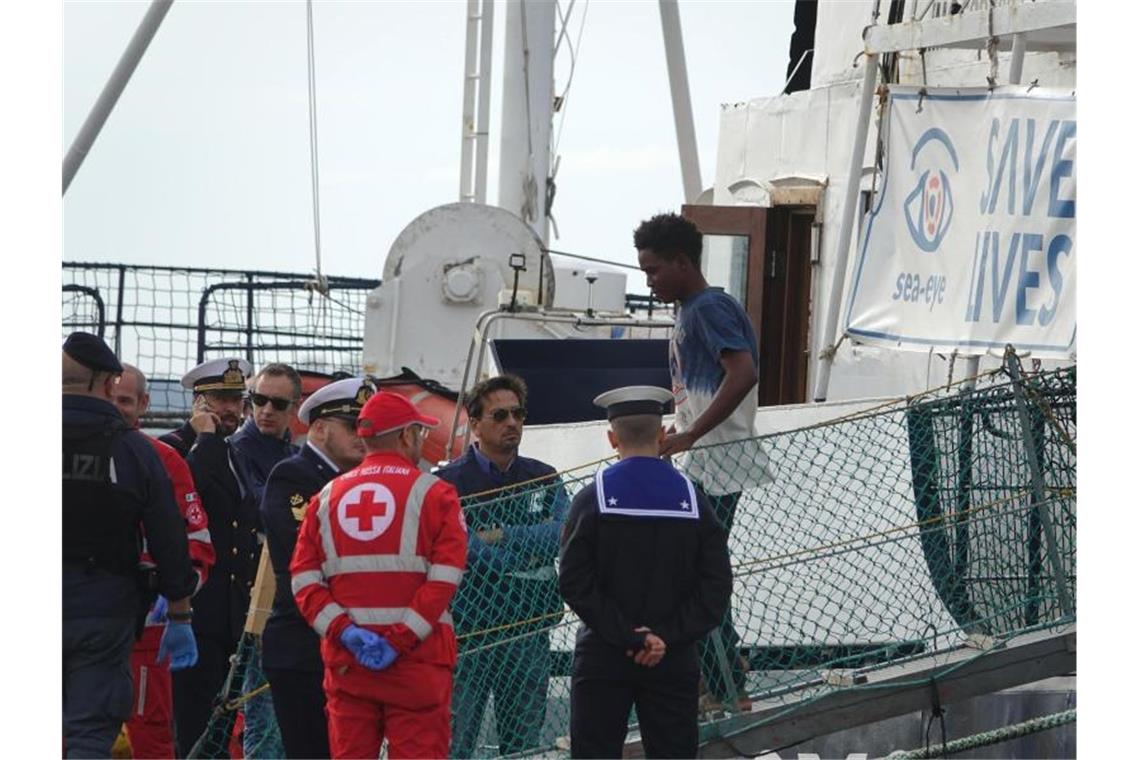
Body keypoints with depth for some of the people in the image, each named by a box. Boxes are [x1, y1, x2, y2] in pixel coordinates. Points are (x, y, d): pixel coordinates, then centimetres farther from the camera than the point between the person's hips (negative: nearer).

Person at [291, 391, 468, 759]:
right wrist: (402, 639, -13)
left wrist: (345, 632, -7)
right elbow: (445, 576, -12)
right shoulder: (434, 493, -1)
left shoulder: (327, 497, 11)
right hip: (418, 659, -4)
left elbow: (304, 579, 1)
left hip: (345, 658, 4)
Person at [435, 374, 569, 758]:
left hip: (529, 635, 4)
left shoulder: (543, 480, 11)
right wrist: (529, 547, -10)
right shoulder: (449, 482, -2)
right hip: (467, 632, -4)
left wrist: (501, 536, -13)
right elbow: (457, 548, -16)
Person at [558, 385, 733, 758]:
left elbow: (574, 583, -11)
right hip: (674, 663, 2)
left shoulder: (592, 498, -5)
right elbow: (715, 587, -4)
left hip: (603, 659, -2)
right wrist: (668, 636, -7)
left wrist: (627, 635, -10)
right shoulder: (692, 499, 1)